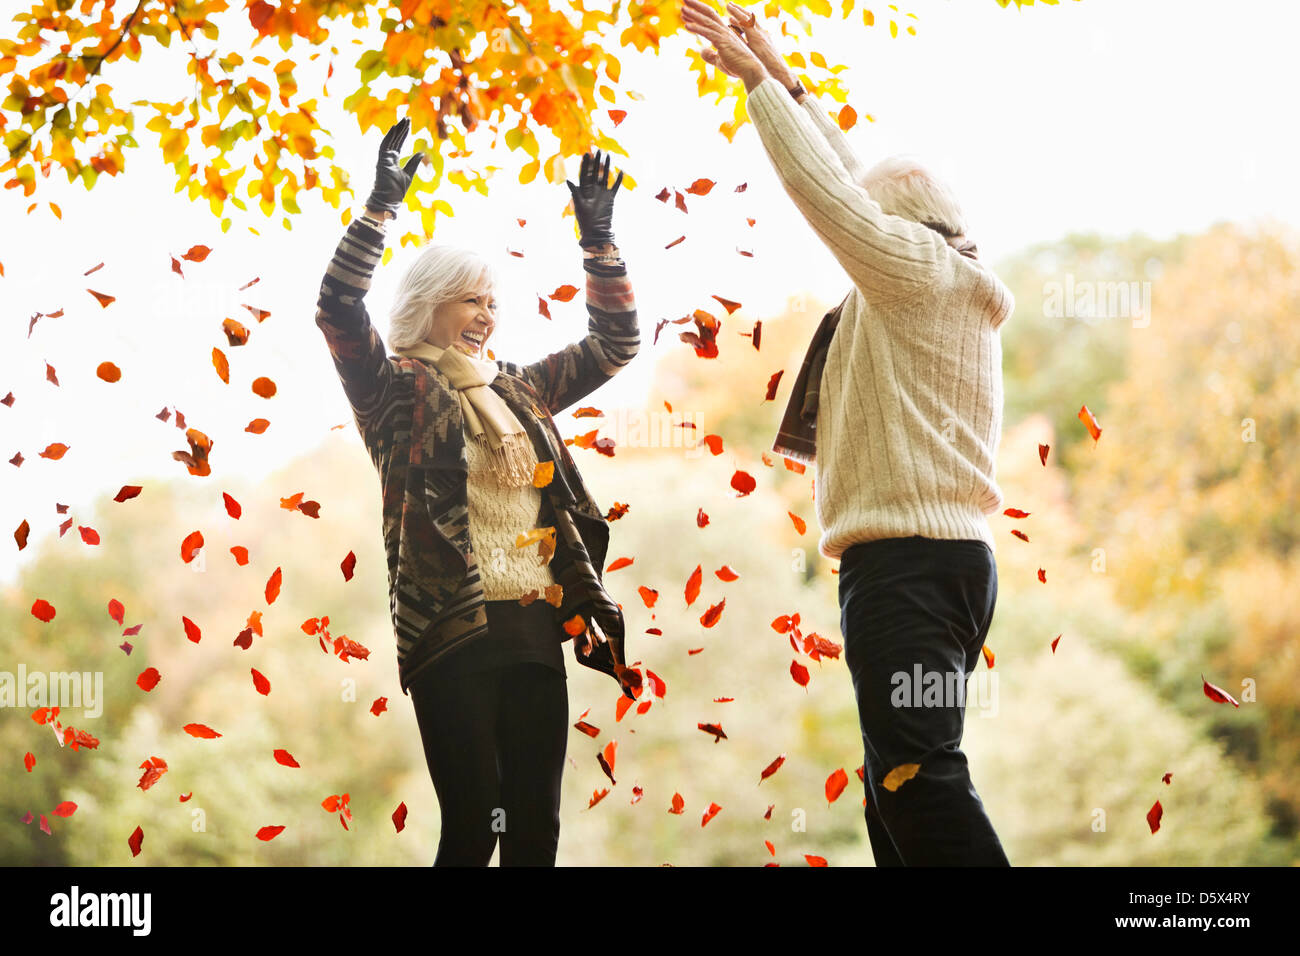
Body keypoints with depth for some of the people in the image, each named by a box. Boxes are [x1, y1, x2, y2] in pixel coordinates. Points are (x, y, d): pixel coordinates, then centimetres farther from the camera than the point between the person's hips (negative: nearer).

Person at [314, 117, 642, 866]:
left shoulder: (519, 392, 19)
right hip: (453, 632, -5)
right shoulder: (397, 391, 4)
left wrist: (600, 242, 15)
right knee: (473, 825, -9)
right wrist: (382, 206, -16)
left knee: (535, 829, 4)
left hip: (535, 629, 6)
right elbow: (339, 308, -10)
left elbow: (615, 344, 24)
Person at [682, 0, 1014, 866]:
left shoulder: (918, 265, -2)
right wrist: (782, 77, 30)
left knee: (917, 778, -17)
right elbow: (854, 181, 27)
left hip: (904, 560, -10)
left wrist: (756, 78, 2)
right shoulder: (956, 285, 21)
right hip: (950, 556, 10)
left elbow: (827, 188, -9)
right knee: (899, 786, 9)